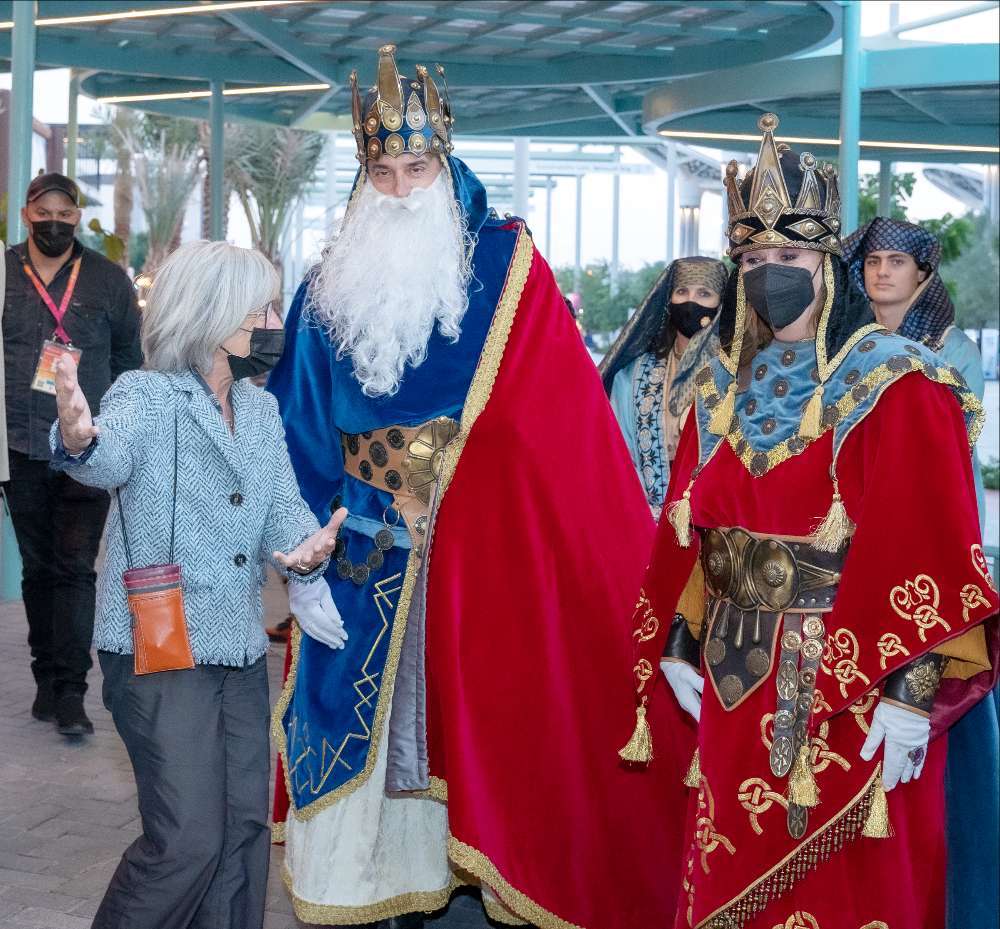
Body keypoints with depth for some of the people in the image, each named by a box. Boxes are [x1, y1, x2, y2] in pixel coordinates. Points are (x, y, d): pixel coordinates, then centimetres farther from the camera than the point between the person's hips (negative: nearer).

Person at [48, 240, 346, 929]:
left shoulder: (263, 411, 12)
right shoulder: (145, 395, -9)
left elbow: (284, 508, 4)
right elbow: (111, 461, -30)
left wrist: (305, 550, -20)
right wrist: (79, 439, -55)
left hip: (242, 652, 7)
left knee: (246, 830, 11)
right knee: (189, 842, -8)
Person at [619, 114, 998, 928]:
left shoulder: (897, 389, -11)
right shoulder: (722, 392, 8)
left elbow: (931, 549, -17)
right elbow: (687, 535, 11)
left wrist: (910, 692, -21)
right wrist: (680, 647, 8)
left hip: (851, 685, -6)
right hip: (735, 679, 6)